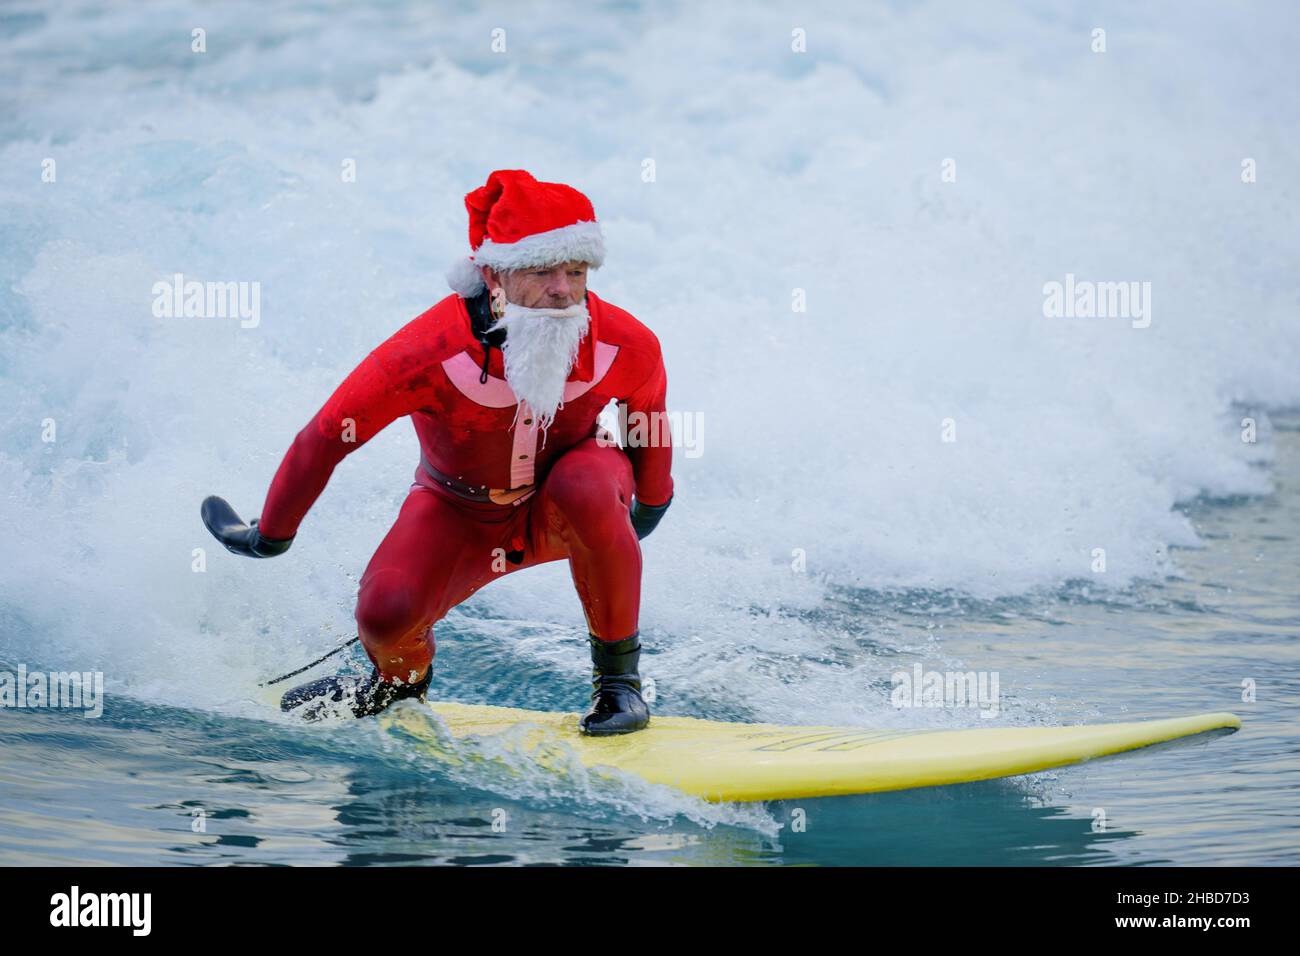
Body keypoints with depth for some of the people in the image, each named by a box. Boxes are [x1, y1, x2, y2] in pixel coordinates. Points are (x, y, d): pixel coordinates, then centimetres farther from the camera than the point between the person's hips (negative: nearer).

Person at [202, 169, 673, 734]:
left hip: (562, 509, 1)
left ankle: (619, 675, -14)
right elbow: (325, 437, -19)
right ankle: (402, 676, 14)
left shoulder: (627, 347, -27)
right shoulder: (430, 352, -34)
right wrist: (271, 537, -6)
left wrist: (651, 502, 17)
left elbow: (651, 414, -1)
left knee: (589, 484, -36)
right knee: (385, 612, -27)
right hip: (459, 514, -1)